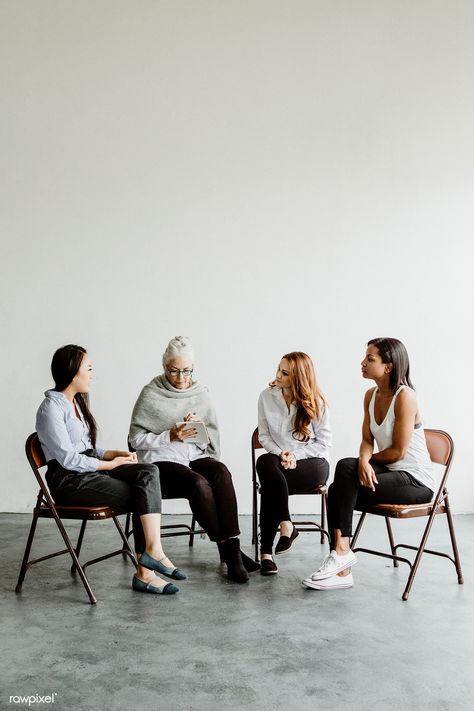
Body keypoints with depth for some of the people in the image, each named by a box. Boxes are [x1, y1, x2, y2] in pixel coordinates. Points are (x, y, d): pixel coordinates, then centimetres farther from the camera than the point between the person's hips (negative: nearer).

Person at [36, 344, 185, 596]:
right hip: (68, 481, -8)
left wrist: (116, 453, 2)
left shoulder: (76, 403, 19)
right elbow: (68, 459, -17)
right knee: (144, 496, -21)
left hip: (90, 471, 8)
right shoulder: (51, 408, -10)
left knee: (149, 472, -19)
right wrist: (112, 464, -10)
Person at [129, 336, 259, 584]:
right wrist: (170, 436, -15)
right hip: (162, 461, -3)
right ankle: (227, 550, -22)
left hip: (195, 455, 4)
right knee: (199, 483, -33)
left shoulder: (200, 393, 12)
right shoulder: (150, 394, 0)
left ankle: (232, 547, -31)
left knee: (221, 472, -30)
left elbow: (213, 435, 13)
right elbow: (136, 438, -2)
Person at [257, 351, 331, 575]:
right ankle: (286, 525, -30)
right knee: (265, 462, -35)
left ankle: (266, 551, -25)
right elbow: (264, 436, 6)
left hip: (313, 463, -3)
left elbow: (324, 443, -3)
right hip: (279, 462, 3)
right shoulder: (267, 397, 3)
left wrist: (294, 455, -15)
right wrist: (280, 454, -13)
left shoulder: (316, 403, -3)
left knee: (269, 482, -32)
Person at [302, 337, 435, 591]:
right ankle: (341, 570, -14)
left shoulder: (405, 396, -18)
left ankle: (341, 551, -15)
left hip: (415, 481, -7)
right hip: (391, 473, 7)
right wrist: (364, 461, -18)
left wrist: (367, 459, -3)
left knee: (346, 467, -24)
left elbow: (398, 451, -18)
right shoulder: (371, 395, 6)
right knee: (338, 490, -17)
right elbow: (367, 441, 4)